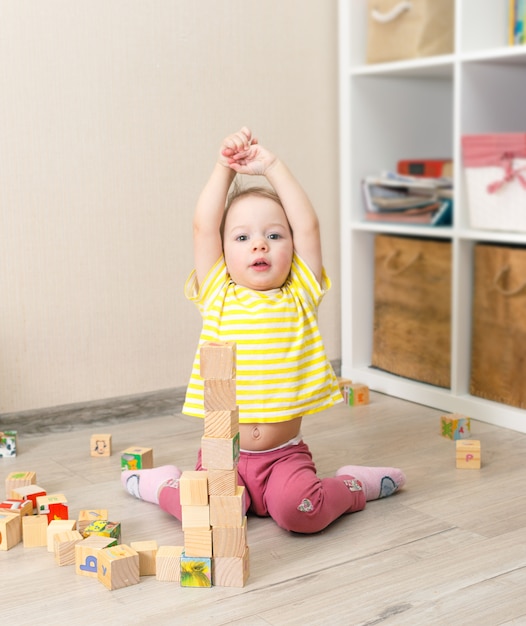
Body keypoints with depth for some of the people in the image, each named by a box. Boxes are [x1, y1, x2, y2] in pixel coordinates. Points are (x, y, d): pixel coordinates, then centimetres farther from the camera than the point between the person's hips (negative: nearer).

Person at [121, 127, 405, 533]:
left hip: (285, 453, 0)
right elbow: (204, 226, -6)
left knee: (299, 511, -26)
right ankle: (167, 484, 6)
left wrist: (272, 167, -5)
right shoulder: (219, 297, 3)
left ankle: (354, 485, 5)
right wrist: (225, 167, -5)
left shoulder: (298, 298, 3)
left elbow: (308, 227, -5)